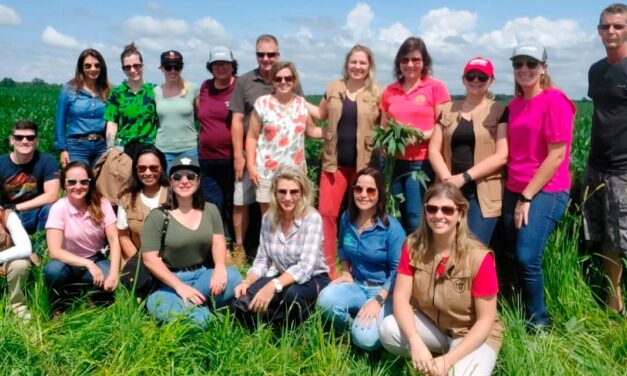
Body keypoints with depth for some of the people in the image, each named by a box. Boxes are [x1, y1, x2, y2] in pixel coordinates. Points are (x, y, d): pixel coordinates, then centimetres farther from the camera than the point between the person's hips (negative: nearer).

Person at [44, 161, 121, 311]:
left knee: (109, 281, -31)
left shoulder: (102, 204, -10)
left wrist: (113, 274, -27)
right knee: (53, 270, -35)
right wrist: (88, 264, -31)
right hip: (69, 262, -1)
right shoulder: (59, 208, -15)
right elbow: (55, 251, -21)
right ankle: (59, 308, -5)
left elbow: (114, 240, -13)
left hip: (96, 261, 1)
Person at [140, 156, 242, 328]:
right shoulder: (158, 216, -6)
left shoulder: (210, 210, 8)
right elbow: (150, 259, -11)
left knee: (232, 277, -29)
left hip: (203, 274, 4)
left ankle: (190, 303, -13)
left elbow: (218, 241, -1)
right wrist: (179, 286, -21)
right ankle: (199, 309, -5)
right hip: (170, 281, -4)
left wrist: (219, 266, -24)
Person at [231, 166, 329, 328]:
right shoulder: (268, 218, -3)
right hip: (283, 278, 4)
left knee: (292, 293, -38)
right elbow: (262, 261, 1)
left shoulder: (312, 218, -19)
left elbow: (306, 267, -28)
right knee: (240, 304, -18)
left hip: (314, 280, -4)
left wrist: (273, 286, -41)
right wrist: (246, 282, -19)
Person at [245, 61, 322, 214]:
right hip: (267, 172, -2)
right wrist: (251, 166, -7)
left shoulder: (302, 104, 7)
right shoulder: (262, 103, -2)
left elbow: (312, 130, 18)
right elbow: (252, 137, 0)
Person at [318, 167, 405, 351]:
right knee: (326, 299, -29)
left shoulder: (392, 227, -16)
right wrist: (345, 272, 6)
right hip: (356, 284, 4)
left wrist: (378, 300, -24)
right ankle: (350, 328, 2)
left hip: (384, 289, -4)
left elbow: (397, 270, -15)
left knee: (365, 338, -27)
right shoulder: (347, 218, 0)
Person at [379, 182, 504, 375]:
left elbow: (485, 320, -18)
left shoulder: (479, 257, -23)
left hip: (474, 334, -3)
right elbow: (401, 296, -15)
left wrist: (448, 360, -26)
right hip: (429, 324, 4)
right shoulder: (413, 246, -12)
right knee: (388, 329, -25)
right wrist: (416, 342, -32)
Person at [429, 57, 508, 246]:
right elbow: (434, 149, 6)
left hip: (483, 194, -3)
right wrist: (447, 179, -11)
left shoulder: (500, 112, 3)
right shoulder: (448, 109, 13)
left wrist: (464, 177, -14)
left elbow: (502, 156, -7)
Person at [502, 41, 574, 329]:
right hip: (514, 191, 7)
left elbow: (557, 156, -15)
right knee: (511, 255, 7)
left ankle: (538, 323, 6)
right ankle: (517, 314, 24)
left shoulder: (555, 100, -10)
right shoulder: (514, 105, 11)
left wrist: (528, 197, -14)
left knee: (527, 259, -13)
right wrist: (517, 194, 9)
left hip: (545, 192, -7)